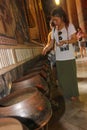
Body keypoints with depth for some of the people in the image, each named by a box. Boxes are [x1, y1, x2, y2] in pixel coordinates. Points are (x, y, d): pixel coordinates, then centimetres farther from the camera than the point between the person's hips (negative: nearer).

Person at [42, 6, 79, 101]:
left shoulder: (69, 26, -1)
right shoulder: (54, 30, 11)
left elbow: (74, 39, -10)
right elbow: (51, 43, 9)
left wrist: (65, 41, -29)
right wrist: (45, 49, -12)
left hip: (69, 57, -4)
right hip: (59, 58, 4)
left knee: (71, 76, 4)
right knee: (62, 77, 8)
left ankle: (74, 95, 20)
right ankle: (65, 95, 23)